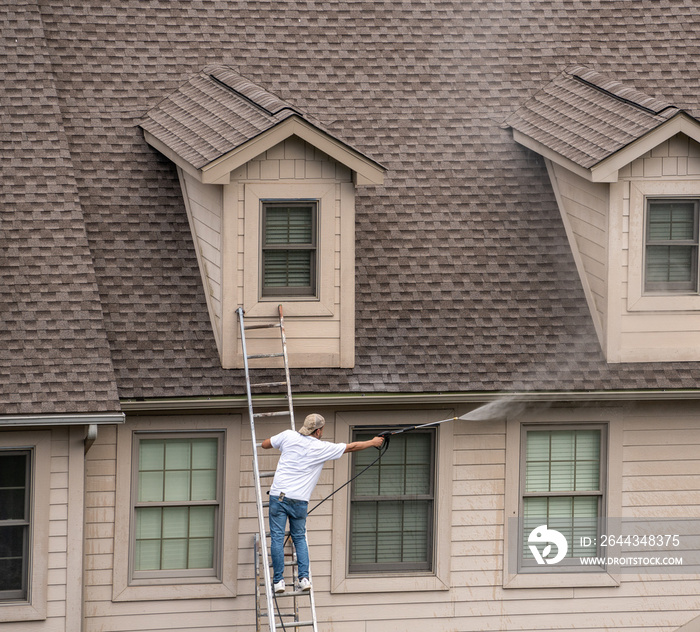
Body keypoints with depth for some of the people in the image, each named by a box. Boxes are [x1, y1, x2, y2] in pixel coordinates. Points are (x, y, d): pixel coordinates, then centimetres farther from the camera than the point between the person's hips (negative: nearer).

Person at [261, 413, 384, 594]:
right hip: (300, 500, 0)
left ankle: (278, 580, -1)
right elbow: (352, 447, 11)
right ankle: (304, 577, 4)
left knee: (277, 537, 1)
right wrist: (373, 442, 25)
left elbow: (264, 445, 17)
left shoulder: (288, 437, 3)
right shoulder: (323, 448, 1)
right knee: (299, 538, 14)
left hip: (278, 495, 0)